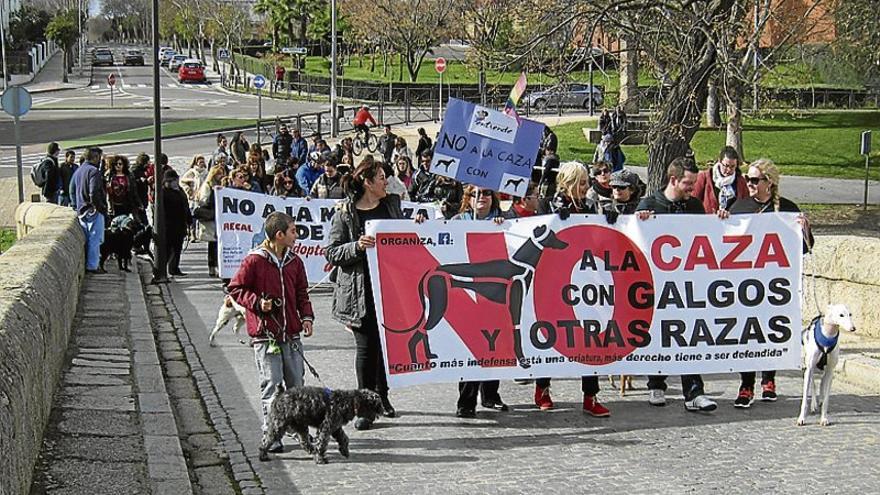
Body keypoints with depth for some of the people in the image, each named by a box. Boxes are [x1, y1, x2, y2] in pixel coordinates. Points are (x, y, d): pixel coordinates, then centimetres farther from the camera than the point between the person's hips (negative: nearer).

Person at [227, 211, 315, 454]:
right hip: (265, 334, -5)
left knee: (296, 383, 8)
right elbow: (235, 289, -2)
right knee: (271, 384, -5)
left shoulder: (294, 261, 9)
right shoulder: (254, 261, -8)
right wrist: (257, 303, -15)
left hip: (291, 333, 5)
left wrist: (306, 317, 3)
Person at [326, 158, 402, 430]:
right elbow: (331, 252, -5)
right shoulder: (345, 212, -6)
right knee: (366, 345, -4)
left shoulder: (391, 204, 10)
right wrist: (357, 246, -21)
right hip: (360, 290, -5)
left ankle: (382, 396, 29)